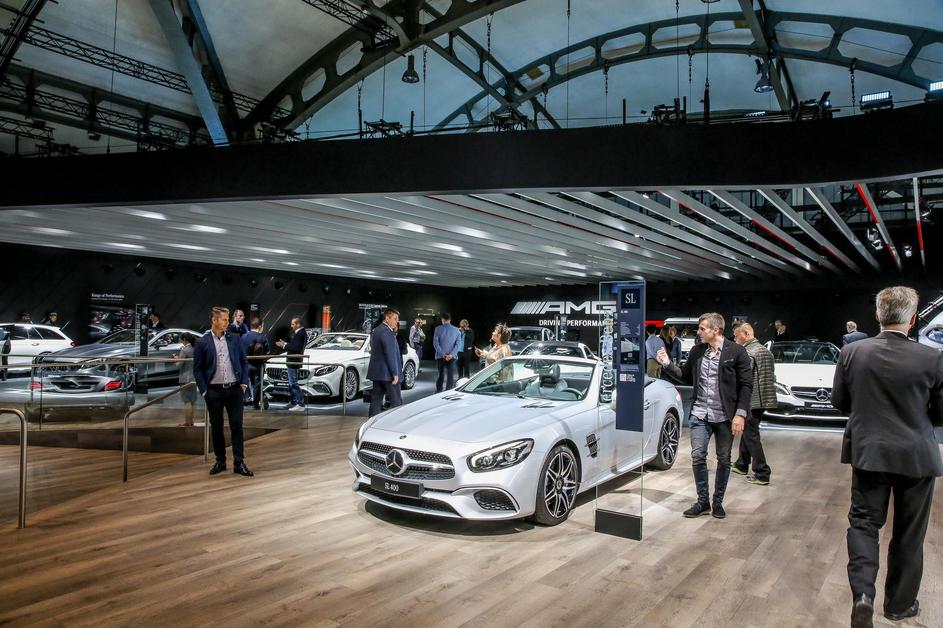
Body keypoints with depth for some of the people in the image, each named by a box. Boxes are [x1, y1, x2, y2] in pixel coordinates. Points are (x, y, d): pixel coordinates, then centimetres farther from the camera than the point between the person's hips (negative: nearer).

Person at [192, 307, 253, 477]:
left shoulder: (234, 339, 5)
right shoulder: (202, 343, -2)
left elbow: (244, 362, 9)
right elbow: (197, 369, 0)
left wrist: (244, 383, 1)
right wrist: (204, 391, -4)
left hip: (234, 389, 1)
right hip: (214, 391, -1)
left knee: (237, 426, 2)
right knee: (216, 428, 9)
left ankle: (239, 463, 7)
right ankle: (220, 461, 23)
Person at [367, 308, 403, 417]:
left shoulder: (375, 330, 15)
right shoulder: (387, 332, -15)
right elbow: (390, 354, -18)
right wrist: (395, 373, -17)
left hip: (376, 372, 10)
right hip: (387, 373, -9)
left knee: (376, 400, 10)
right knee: (396, 402, -3)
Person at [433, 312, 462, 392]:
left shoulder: (438, 329, -3)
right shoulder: (456, 330, 2)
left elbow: (435, 343, -9)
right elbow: (458, 344, -6)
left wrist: (443, 354, -12)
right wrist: (451, 355, -13)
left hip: (440, 356, 0)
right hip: (452, 357, 0)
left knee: (441, 375, 14)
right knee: (450, 376, 3)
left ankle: (438, 392, 18)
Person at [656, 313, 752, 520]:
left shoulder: (736, 352, -7)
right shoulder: (696, 352, 4)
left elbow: (746, 385, -7)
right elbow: (686, 377, 14)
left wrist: (740, 414, -13)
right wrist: (667, 364, 0)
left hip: (725, 416, -3)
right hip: (700, 415, 3)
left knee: (723, 460, 10)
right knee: (697, 457, 0)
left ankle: (718, 502, 25)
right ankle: (703, 501, 15)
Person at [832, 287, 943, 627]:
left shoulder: (851, 352, -10)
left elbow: (838, 401, 1)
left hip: (868, 453, 1)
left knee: (864, 522, 13)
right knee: (909, 533, 15)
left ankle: (862, 593, -4)